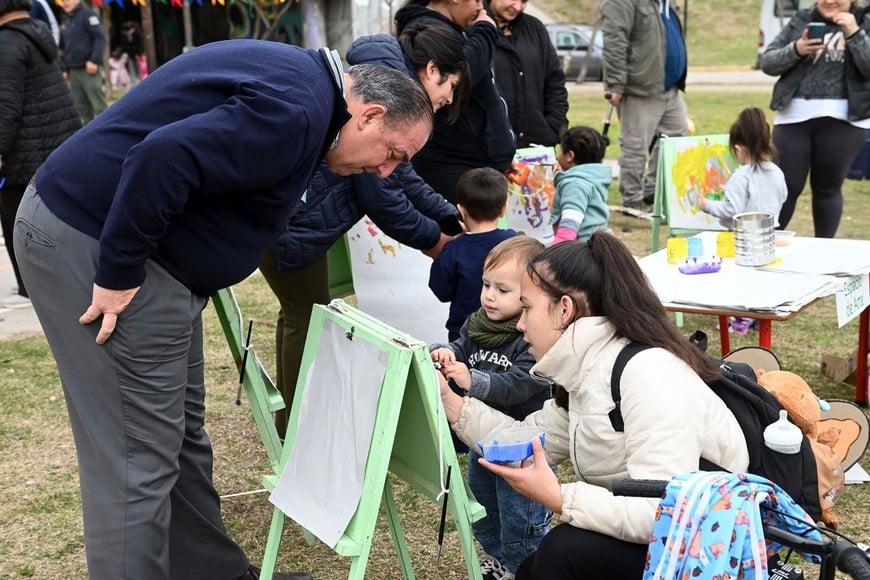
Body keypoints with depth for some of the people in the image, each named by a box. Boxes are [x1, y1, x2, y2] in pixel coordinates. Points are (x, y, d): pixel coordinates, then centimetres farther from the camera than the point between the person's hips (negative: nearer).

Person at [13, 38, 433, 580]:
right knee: (140, 455, -6)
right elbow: (165, 158, -30)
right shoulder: (294, 111, -20)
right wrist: (119, 274, -23)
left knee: (181, 433, 15)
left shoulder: (302, 77, 13)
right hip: (94, 244, -10)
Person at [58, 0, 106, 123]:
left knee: (99, 106, -6)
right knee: (81, 107, 8)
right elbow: (63, 47, 21)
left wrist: (94, 60, -20)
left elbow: (100, 38, -13)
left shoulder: (87, 14, -4)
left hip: (89, 69, -7)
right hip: (73, 71, 7)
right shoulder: (65, 20, 17)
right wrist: (64, 68, 14)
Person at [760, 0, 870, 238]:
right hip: (794, 117, 1)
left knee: (828, 187, 7)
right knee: (785, 185, 2)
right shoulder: (800, 20, 9)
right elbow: (767, 62, 5)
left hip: (843, 119, -1)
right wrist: (796, 50, -12)